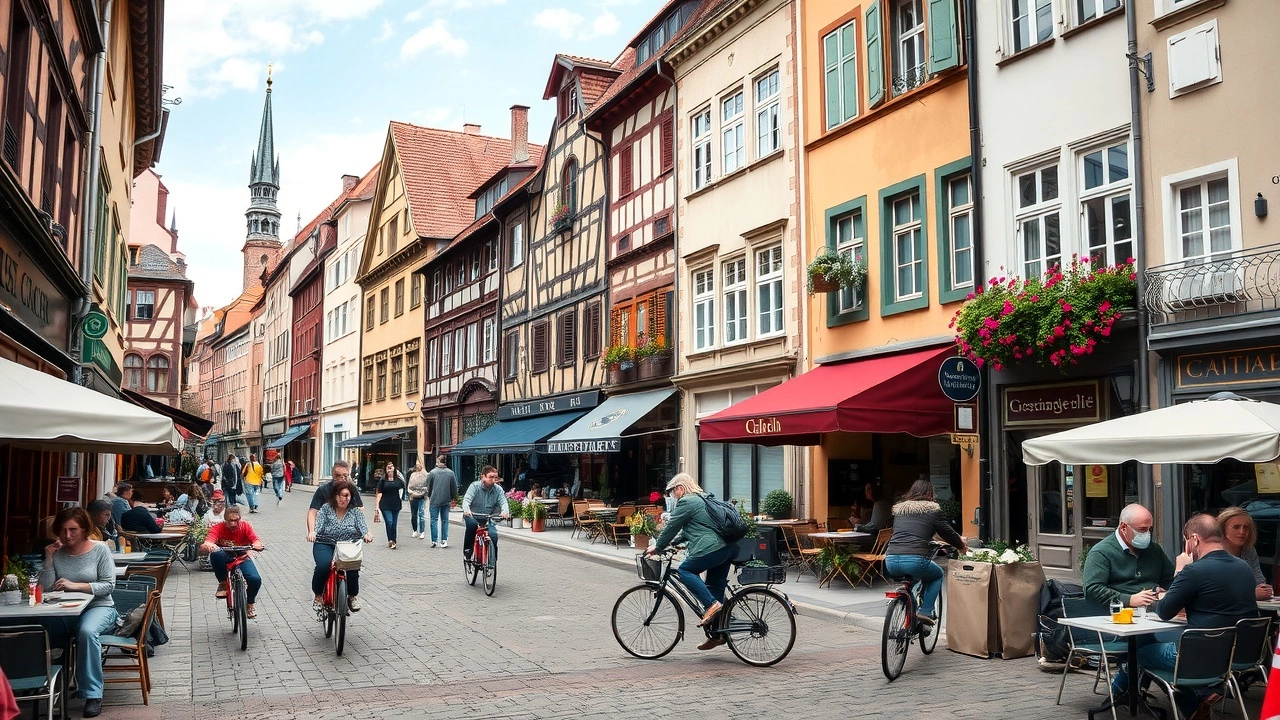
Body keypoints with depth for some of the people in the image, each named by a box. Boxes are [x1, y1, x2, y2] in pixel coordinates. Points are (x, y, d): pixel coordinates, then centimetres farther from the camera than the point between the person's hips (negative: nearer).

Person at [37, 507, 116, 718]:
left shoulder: (100, 550, -2)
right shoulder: (57, 553, 6)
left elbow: (108, 586, -8)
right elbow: (45, 589, -2)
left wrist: (76, 585, -19)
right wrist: (49, 559, -9)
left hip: (99, 607, -3)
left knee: (87, 631, -37)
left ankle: (93, 694, -26)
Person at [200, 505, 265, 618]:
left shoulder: (245, 526, -13)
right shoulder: (218, 528, -17)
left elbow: (255, 540, -27)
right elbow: (209, 540, -36)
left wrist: (257, 545, -52)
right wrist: (207, 545, -61)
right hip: (224, 558, -1)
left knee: (255, 579, -25)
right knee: (216, 553, -37)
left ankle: (250, 604, 8)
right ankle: (223, 584, -17)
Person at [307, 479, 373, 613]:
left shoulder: (355, 511, 8)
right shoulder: (326, 508, 5)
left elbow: (362, 526, -2)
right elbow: (318, 524, -6)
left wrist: (367, 534, -24)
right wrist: (312, 532, -28)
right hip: (326, 544, -1)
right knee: (324, 565, -31)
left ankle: (352, 597, 1)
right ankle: (318, 596, -3)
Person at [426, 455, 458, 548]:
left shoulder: (432, 472, -6)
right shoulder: (451, 473, -2)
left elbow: (428, 486, 3)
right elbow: (454, 487, 4)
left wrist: (429, 496, 20)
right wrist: (453, 498, 17)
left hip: (435, 500, -2)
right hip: (446, 500, 2)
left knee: (434, 520, 5)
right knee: (445, 520, 9)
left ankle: (434, 541, 3)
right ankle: (444, 540, 5)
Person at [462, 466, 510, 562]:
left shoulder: (498, 489, -3)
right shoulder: (475, 486, -12)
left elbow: (503, 502, -14)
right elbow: (466, 499, -24)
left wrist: (505, 511, -39)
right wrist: (466, 509, -47)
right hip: (472, 516, -2)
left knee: (493, 535, -21)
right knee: (472, 523, -36)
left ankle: (493, 561, 0)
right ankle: (467, 550, -16)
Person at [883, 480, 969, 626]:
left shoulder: (899, 509, 21)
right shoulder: (932, 510, 8)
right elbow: (948, 532, 15)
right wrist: (962, 546, 37)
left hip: (891, 561, 5)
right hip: (915, 560, -5)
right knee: (937, 575, 26)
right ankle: (926, 611, 11)